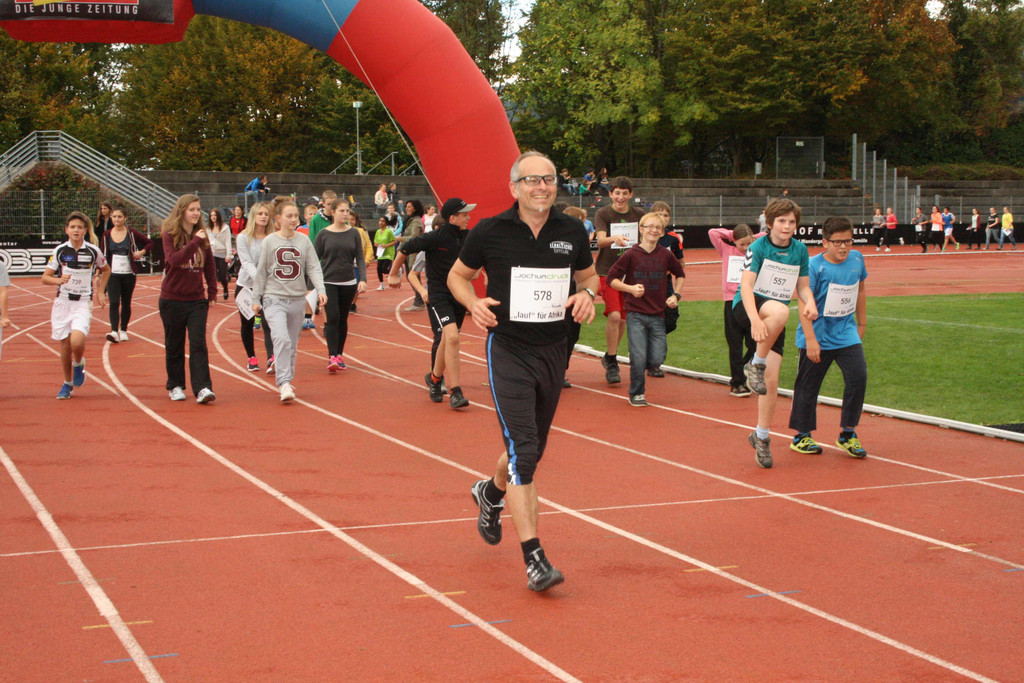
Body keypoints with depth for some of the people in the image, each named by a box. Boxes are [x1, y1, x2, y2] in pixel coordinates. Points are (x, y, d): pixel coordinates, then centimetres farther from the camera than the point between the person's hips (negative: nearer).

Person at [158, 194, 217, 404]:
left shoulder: (202, 236, 6)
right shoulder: (170, 235, -5)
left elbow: (209, 266, 14)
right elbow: (174, 260, -23)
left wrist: (212, 292, 10)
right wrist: (194, 242, -27)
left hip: (197, 300, 2)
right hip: (172, 299, -2)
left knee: (198, 343, -8)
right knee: (174, 345, 8)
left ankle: (202, 388, -13)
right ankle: (175, 386, 21)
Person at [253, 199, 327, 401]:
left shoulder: (304, 241, 4)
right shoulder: (269, 242, -1)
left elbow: (313, 267, 2)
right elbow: (261, 272, 5)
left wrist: (320, 289, -13)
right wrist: (256, 298, 6)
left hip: (297, 299, 3)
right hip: (274, 298, -3)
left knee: (292, 344, 11)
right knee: (281, 339, -20)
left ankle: (287, 381, 25)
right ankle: (284, 383, -23)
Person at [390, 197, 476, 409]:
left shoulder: (468, 237, 1)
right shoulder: (435, 238, -15)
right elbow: (405, 249, -4)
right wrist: (394, 274, 6)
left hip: (459, 295, 6)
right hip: (438, 295, -6)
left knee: (446, 340, 15)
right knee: (452, 337, -21)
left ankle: (434, 378, 40)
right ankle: (455, 392, -19)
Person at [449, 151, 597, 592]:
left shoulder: (571, 232, 1)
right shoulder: (490, 232, -8)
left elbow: (588, 274, 18)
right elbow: (457, 275, 7)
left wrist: (586, 294, -5)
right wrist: (473, 303, -14)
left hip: (553, 352, 5)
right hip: (508, 352, -4)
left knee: (532, 451, 18)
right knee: (522, 449, -16)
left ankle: (491, 492, 52)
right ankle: (533, 558, -14)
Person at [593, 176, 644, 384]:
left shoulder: (638, 215, 5)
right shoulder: (603, 214, -6)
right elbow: (600, 241, -21)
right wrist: (614, 238, -41)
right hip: (607, 270, -4)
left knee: (623, 319, 10)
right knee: (614, 315, -18)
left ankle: (610, 356, 32)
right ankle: (611, 364, -6)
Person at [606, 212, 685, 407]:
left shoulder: (665, 255, 4)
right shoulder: (631, 254, -5)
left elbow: (680, 274, 22)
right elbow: (611, 278, -2)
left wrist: (676, 294, 9)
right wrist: (631, 288, -15)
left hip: (658, 315, 3)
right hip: (635, 314, -3)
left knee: (657, 359, -4)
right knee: (638, 358, -8)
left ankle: (640, 367, 30)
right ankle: (636, 393, 14)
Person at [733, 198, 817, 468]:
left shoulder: (800, 250, 4)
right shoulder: (758, 247, -10)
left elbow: (802, 285, 14)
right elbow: (746, 285, -19)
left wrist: (809, 302, -11)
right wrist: (755, 319, -34)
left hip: (775, 320, 5)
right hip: (747, 308, -5)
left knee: (771, 380, -4)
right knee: (780, 310, -40)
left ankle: (761, 436, 14)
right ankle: (755, 365, -20)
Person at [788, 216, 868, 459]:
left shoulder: (857, 259, 2)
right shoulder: (814, 266, -15)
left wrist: (862, 324, 23)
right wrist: (810, 339, -22)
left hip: (847, 334, 4)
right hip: (818, 337, -4)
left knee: (858, 377, -9)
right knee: (808, 386, 6)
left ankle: (847, 434, 5)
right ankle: (801, 436, 21)